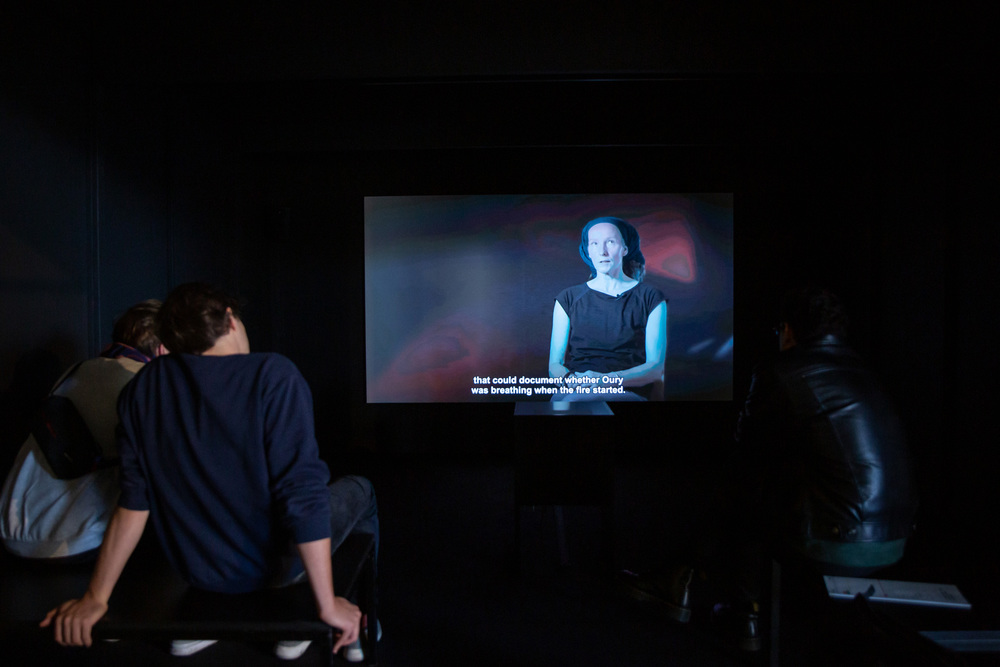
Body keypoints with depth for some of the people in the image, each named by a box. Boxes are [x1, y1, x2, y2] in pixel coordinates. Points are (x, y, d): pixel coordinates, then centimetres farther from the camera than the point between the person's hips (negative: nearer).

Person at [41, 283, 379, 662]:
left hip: (191, 568, 6)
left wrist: (96, 598, 5)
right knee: (360, 490, 21)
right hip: (270, 564, -5)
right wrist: (327, 605, -19)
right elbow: (303, 495, -25)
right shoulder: (274, 375, -21)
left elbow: (134, 501, -4)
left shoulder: (143, 388, -5)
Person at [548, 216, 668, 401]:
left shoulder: (650, 298, 10)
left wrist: (609, 379, -17)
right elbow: (554, 364, 9)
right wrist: (571, 378, -16)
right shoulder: (568, 298, 16)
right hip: (573, 391, 3)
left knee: (575, 400, -36)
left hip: (627, 393, -3)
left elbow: (657, 367, 1)